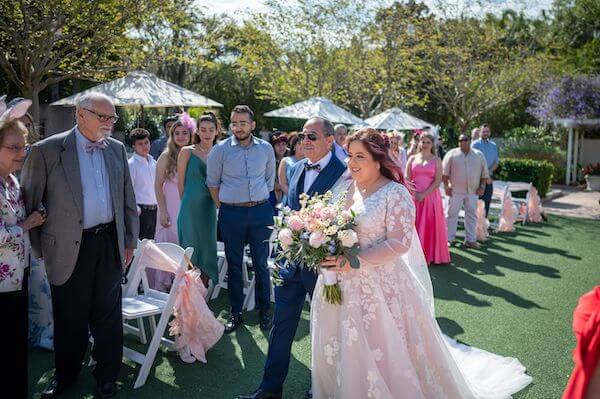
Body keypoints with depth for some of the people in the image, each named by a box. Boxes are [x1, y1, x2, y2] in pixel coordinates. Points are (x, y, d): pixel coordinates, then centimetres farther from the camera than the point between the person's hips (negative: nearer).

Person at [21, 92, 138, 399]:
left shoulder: (117, 149, 5)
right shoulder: (47, 150, -7)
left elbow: (127, 198, 11)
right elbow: (29, 202, -4)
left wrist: (129, 240, 11)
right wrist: (39, 249, -3)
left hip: (110, 241, 3)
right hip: (69, 246, -3)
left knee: (107, 314, 12)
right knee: (70, 316, 13)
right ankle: (65, 374, 36)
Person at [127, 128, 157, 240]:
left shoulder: (153, 162, 11)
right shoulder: (131, 164, -10)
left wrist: (157, 204, 13)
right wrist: (136, 209, -21)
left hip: (153, 209, 7)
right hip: (141, 210, -7)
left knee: (150, 242, 15)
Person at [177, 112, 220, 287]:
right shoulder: (187, 152, -2)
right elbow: (181, 183, 3)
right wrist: (189, 203, 6)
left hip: (210, 210, 4)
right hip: (191, 209, -4)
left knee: (207, 252, 9)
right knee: (191, 254, 1)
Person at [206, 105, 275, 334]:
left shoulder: (266, 148, 3)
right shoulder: (220, 149, -2)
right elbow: (212, 182, 7)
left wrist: (261, 202, 12)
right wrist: (222, 206, 5)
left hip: (261, 211, 1)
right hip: (231, 213, -1)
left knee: (261, 263, 7)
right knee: (234, 264, 7)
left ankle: (264, 310, 22)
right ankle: (235, 313, 19)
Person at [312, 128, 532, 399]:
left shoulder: (394, 193, -13)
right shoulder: (351, 188, 6)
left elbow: (399, 243, -19)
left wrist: (355, 261, -22)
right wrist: (332, 254, -4)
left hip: (381, 285, -6)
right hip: (345, 285, 6)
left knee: (383, 355, 8)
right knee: (346, 354, 18)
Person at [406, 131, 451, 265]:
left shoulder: (436, 160, 4)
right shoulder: (412, 158, 9)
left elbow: (438, 181, -4)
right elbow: (407, 178, 5)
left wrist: (424, 194, -13)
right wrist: (414, 193, -9)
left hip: (431, 196, -1)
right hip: (414, 197, 1)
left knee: (431, 225, 1)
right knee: (415, 225, 2)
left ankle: (432, 255, 10)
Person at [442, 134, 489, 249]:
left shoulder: (479, 155, 10)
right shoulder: (452, 154, 2)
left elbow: (484, 173, 12)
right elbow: (445, 172, -1)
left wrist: (482, 186, 3)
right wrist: (446, 186, -8)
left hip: (472, 192, 3)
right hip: (455, 191, -3)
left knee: (472, 216, 6)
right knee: (451, 214, 0)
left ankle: (470, 240, 14)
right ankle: (448, 239, 7)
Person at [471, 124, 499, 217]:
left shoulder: (493, 145, 13)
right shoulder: (475, 144, -2)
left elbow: (496, 162, 13)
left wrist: (489, 171, -7)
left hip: (489, 177, 5)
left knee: (487, 201, 3)